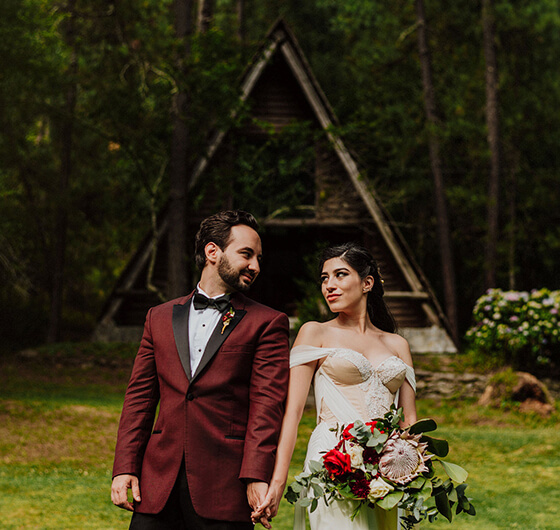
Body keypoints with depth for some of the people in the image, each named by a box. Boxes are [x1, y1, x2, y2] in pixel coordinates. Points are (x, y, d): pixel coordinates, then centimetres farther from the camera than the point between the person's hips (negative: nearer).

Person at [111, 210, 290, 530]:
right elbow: (140, 398, 13)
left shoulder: (267, 323, 4)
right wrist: (125, 468, 3)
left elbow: (267, 403, -5)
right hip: (159, 482, 3)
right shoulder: (160, 318, 15)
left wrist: (257, 477, -15)